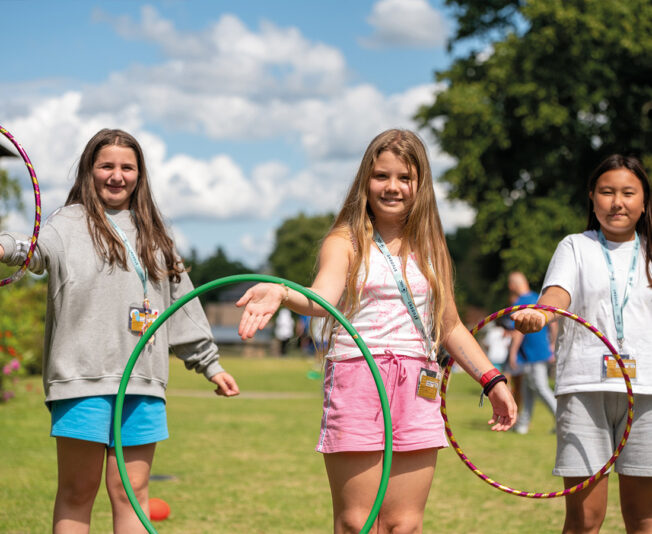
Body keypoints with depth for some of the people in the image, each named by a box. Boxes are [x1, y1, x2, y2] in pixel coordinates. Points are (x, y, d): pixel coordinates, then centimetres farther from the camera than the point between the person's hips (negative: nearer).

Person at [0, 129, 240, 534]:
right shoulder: (70, 223, 3)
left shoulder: (152, 232, 19)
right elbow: (40, 248, -20)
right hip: (83, 377, -4)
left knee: (132, 493, 4)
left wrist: (210, 363, 24)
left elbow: (182, 305, 24)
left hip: (141, 381, 4)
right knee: (77, 492, 0)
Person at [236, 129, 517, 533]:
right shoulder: (346, 242, 1)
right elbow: (322, 298, -20)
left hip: (418, 389, 4)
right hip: (357, 381, -3)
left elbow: (450, 327, 24)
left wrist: (493, 380, 20)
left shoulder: (431, 248, 15)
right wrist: (281, 294, -41)